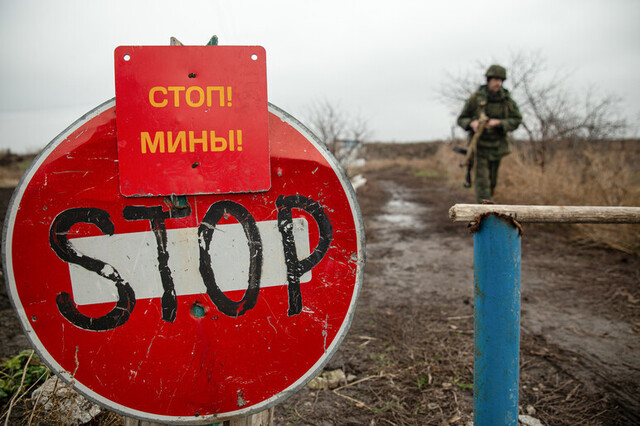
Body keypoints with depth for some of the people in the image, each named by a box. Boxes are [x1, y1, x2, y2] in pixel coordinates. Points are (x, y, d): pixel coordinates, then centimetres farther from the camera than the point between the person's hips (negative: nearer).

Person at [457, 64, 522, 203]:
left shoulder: (507, 100, -2)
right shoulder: (476, 98, -7)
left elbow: (516, 120, -5)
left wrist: (498, 123, -22)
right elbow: (461, 119, -1)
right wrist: (472, 123, -23)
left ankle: (487, 200, 35)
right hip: (479, 145, -3)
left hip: (497, 147, 3)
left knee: (492, 181, 13)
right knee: (482, 179, -14)